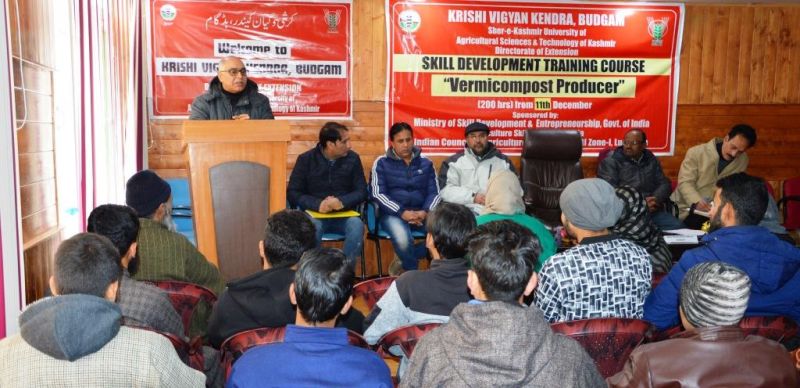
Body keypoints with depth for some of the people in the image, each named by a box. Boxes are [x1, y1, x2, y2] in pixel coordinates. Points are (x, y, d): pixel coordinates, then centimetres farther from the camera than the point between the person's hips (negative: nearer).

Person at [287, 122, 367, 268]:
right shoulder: (306, 159, 1)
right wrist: (317, 205, -20)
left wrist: (342, 202, -19)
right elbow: (293, 193, -2)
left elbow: (361, 191, 2)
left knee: (357, 225, -32)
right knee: (312, 226, -35)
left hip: (344, 215, 1)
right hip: (314, 214, -1)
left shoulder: (353, 158, 5)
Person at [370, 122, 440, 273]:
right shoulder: (381, 163, 5)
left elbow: (434, 193, 9)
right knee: (403, 239, -36)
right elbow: (378, 194, -5)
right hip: (393, 214, -3)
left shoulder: (425, 163, 14)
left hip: (421, 213, 3)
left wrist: (425, 212, -12)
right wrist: (402, 213, -17)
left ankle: (404, 263, -5)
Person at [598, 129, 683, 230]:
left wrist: (655, 199, -9)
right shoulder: (611, 161, 3)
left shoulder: (651, 160, 19)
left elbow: (664, 184, 14)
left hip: (653, 211, 5)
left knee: (678, 227, -22)